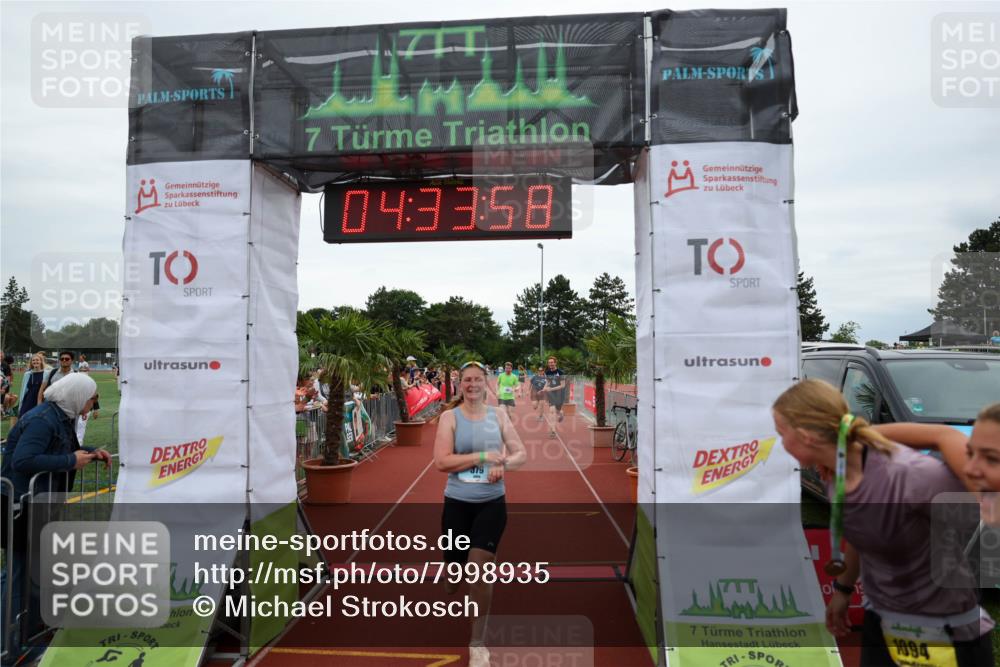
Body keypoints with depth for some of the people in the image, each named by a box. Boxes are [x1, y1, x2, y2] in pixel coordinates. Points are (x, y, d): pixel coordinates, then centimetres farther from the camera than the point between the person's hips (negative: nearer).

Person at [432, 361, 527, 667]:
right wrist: (483, 456, -22)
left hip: (492, 503, 1)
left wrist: (504, 464, -19)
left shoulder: (498, 415, 1)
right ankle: (449, 595, 52)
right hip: (457, 503, -1)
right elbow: (441, 461, -16)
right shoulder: (449, 416, -7)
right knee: (455, 566, 13)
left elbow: (521, 453, 3)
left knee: (480, 568, -5)